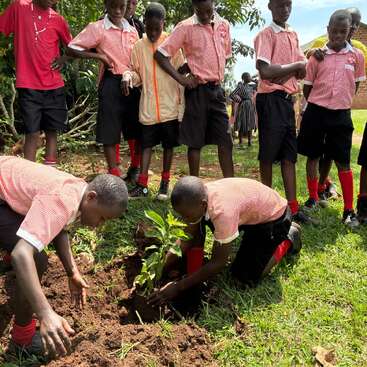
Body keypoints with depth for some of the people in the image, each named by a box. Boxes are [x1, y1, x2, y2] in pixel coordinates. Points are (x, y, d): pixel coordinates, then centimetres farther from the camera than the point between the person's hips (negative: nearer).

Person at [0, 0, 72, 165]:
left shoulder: (58, 19, 9)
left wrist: (64, 59, 0)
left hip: (54, 86, 3)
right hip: (28, 85, -3)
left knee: (52, 131, 5)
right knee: (32, 133, -4)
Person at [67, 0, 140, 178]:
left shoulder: (132, 31, 14)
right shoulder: (97, 28, -1)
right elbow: (72, 48, -5)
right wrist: (98, 56, -12)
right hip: (111, 83, -5)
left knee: (135, 129, 9)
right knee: (110, 130, -2)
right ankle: (114, 173, 5)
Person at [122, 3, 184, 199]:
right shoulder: (139, 46, 5)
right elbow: (137, 74, 11)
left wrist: (183, 103, -4)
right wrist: (128, 75, -13)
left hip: (169, 106, -1)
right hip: (148, 107, 2)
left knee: (168, 145, 6)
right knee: (146, 144, 4)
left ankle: (165, 183, 17)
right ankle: (142, 184, 8)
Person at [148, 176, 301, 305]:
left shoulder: (223, 210, -41)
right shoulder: (198, 198, -19)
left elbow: (219, 263, -31)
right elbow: (187, 238, -8)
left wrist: (178, 287, -28)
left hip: (274, 215, -7)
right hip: (249, 212, 7)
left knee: (246, 276, -9)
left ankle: (288, 238, 9)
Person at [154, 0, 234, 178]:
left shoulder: (223, 25, 9)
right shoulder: (185, 27, -6)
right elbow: (160, 54, -8)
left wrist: (217, 75, 13)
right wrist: (181, 78, -13)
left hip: (217, 89, 5)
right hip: (198, 91, -5)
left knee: (225, 140, 4)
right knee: (195, 141, 2)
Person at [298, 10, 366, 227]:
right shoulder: (317, 55, -1)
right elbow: (307, 86, 6)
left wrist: (342, 102, 12)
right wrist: (317, 104, 9)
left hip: (341, 115, 0)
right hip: (316, 112, 0)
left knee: (343, 162, 0)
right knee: (313, 157, 9)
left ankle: (349, 210, 7)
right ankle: (313, 199, 26)